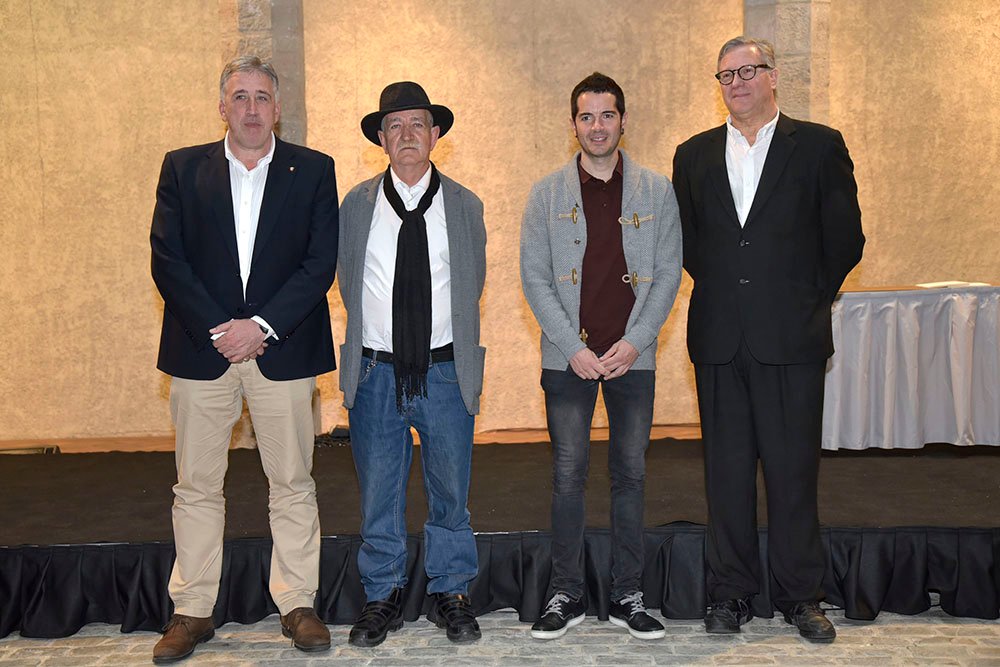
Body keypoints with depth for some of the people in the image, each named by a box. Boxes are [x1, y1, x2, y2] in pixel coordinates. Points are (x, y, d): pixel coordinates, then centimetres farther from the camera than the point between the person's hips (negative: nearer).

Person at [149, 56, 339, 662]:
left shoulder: (313, 171, 4)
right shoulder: (182, 168, 8)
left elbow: (320, 263, -3)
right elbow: (167, 260, 1)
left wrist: (261, 326, -12)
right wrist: (218, 330, -9)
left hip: (283, 348, -1)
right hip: (201, 348, 1)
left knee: (293, 483, 6)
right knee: (197, 487, 8)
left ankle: (297, 604, 19)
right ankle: (192, 611, 21)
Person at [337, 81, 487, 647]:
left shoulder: (465, 206, 4)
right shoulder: (356, 205, 4)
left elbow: (472, 287, 11)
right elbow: (349, 285, 10)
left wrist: (453, 353, 10)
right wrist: (374, 341, 8)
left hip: (446, 371, 0)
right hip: (375, 371, 0)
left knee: (450, 491, 9)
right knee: (379, 493, 9)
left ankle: (451, 595, 27)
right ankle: (383, 598, 25)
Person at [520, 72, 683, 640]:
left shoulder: (656, 191, 5)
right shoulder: (548, 194, 4)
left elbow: (669, 273, 3)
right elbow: (534, 278, 0)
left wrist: (634, 341, -8)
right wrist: (573, 347, -9)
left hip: (633, 355, 1)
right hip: (568, 358, 0)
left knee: (631, 474, 7)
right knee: (569, 475, 2)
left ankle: (628, 597, 19)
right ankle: (567, 595, 15)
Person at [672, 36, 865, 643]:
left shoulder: (820, 146, 3)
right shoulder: (694, 155, 11)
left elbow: (844, 239, 4)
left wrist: (807, 299, 4)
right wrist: (722, 292, 8)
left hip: (792, 337, -2)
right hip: (719, 339, 2)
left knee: (794, 468, 3)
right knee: (727, 469, 8)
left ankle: (800, 594, 18)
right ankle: (731, 593, 19)